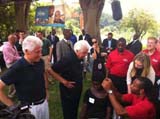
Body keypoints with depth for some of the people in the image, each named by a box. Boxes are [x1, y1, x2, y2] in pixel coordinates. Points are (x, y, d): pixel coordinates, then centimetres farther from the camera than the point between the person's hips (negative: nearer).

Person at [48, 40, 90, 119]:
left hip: (77, 91, 7)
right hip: (68, 92, -7)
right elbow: (50, 70, -26)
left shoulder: (79, 58, -2)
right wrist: (64, 82, -24)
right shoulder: (67, 59, -26)